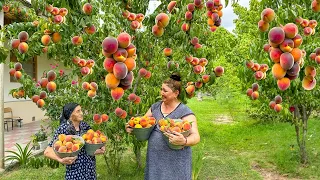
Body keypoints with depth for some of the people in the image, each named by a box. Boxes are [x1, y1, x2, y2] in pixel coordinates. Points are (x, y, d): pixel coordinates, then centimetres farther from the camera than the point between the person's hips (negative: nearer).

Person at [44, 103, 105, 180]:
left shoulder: (85, 126, 0)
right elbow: (47, 152, -14)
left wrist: (101, 149, -8)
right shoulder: (63, 129, -15)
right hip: (75, 173, -4)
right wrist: (61, 160, -30)